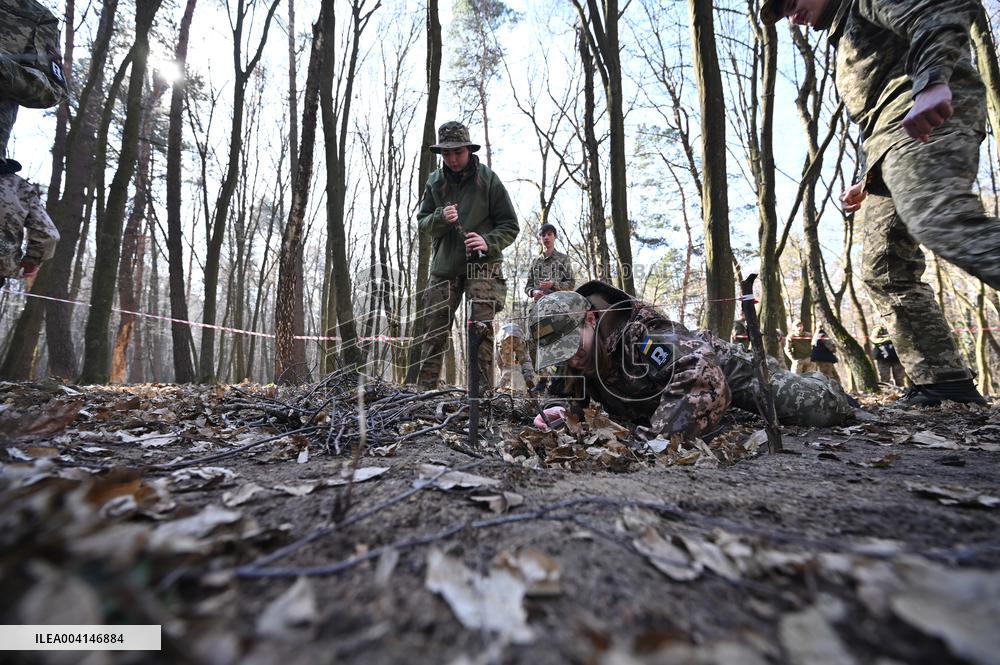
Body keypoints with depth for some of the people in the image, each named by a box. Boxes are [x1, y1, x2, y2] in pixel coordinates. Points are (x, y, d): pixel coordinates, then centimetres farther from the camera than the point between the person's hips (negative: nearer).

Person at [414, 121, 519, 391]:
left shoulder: (488, 179, -1)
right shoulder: (435, 182, 10)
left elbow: (510, 226, -1)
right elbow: (422, 222, 8)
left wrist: (488, 242, -20)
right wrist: (440, 217, -14)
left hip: (481, 266, -3)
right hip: (443, 266, 4)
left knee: (481, 330, -10)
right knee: (434, 331, 5)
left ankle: (483, 391, -4)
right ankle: (424, 389, 14)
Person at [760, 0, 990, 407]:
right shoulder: (845, 42, 37)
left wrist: (931, 80, -27)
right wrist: (867, 183, 28)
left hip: (926, 115, -9)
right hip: (888, 140, 9)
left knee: (939, 219, -35)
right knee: (884, 272, 0)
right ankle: (943, 381, -1)